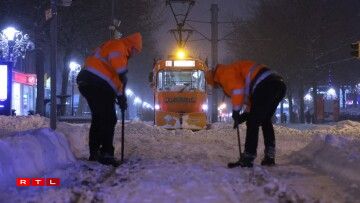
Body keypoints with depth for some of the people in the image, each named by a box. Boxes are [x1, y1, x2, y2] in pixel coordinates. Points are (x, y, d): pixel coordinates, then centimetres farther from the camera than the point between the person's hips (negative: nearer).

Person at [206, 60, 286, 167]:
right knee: (265, 121, 22)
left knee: (253, 122, -3)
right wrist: (246, 115, 21)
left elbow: (238, 88, -13)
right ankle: (269, 156, 19)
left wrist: (236, 111, -6)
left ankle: (248, 158, -4)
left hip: (266, 85, -10)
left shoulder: (224, 72, 5)